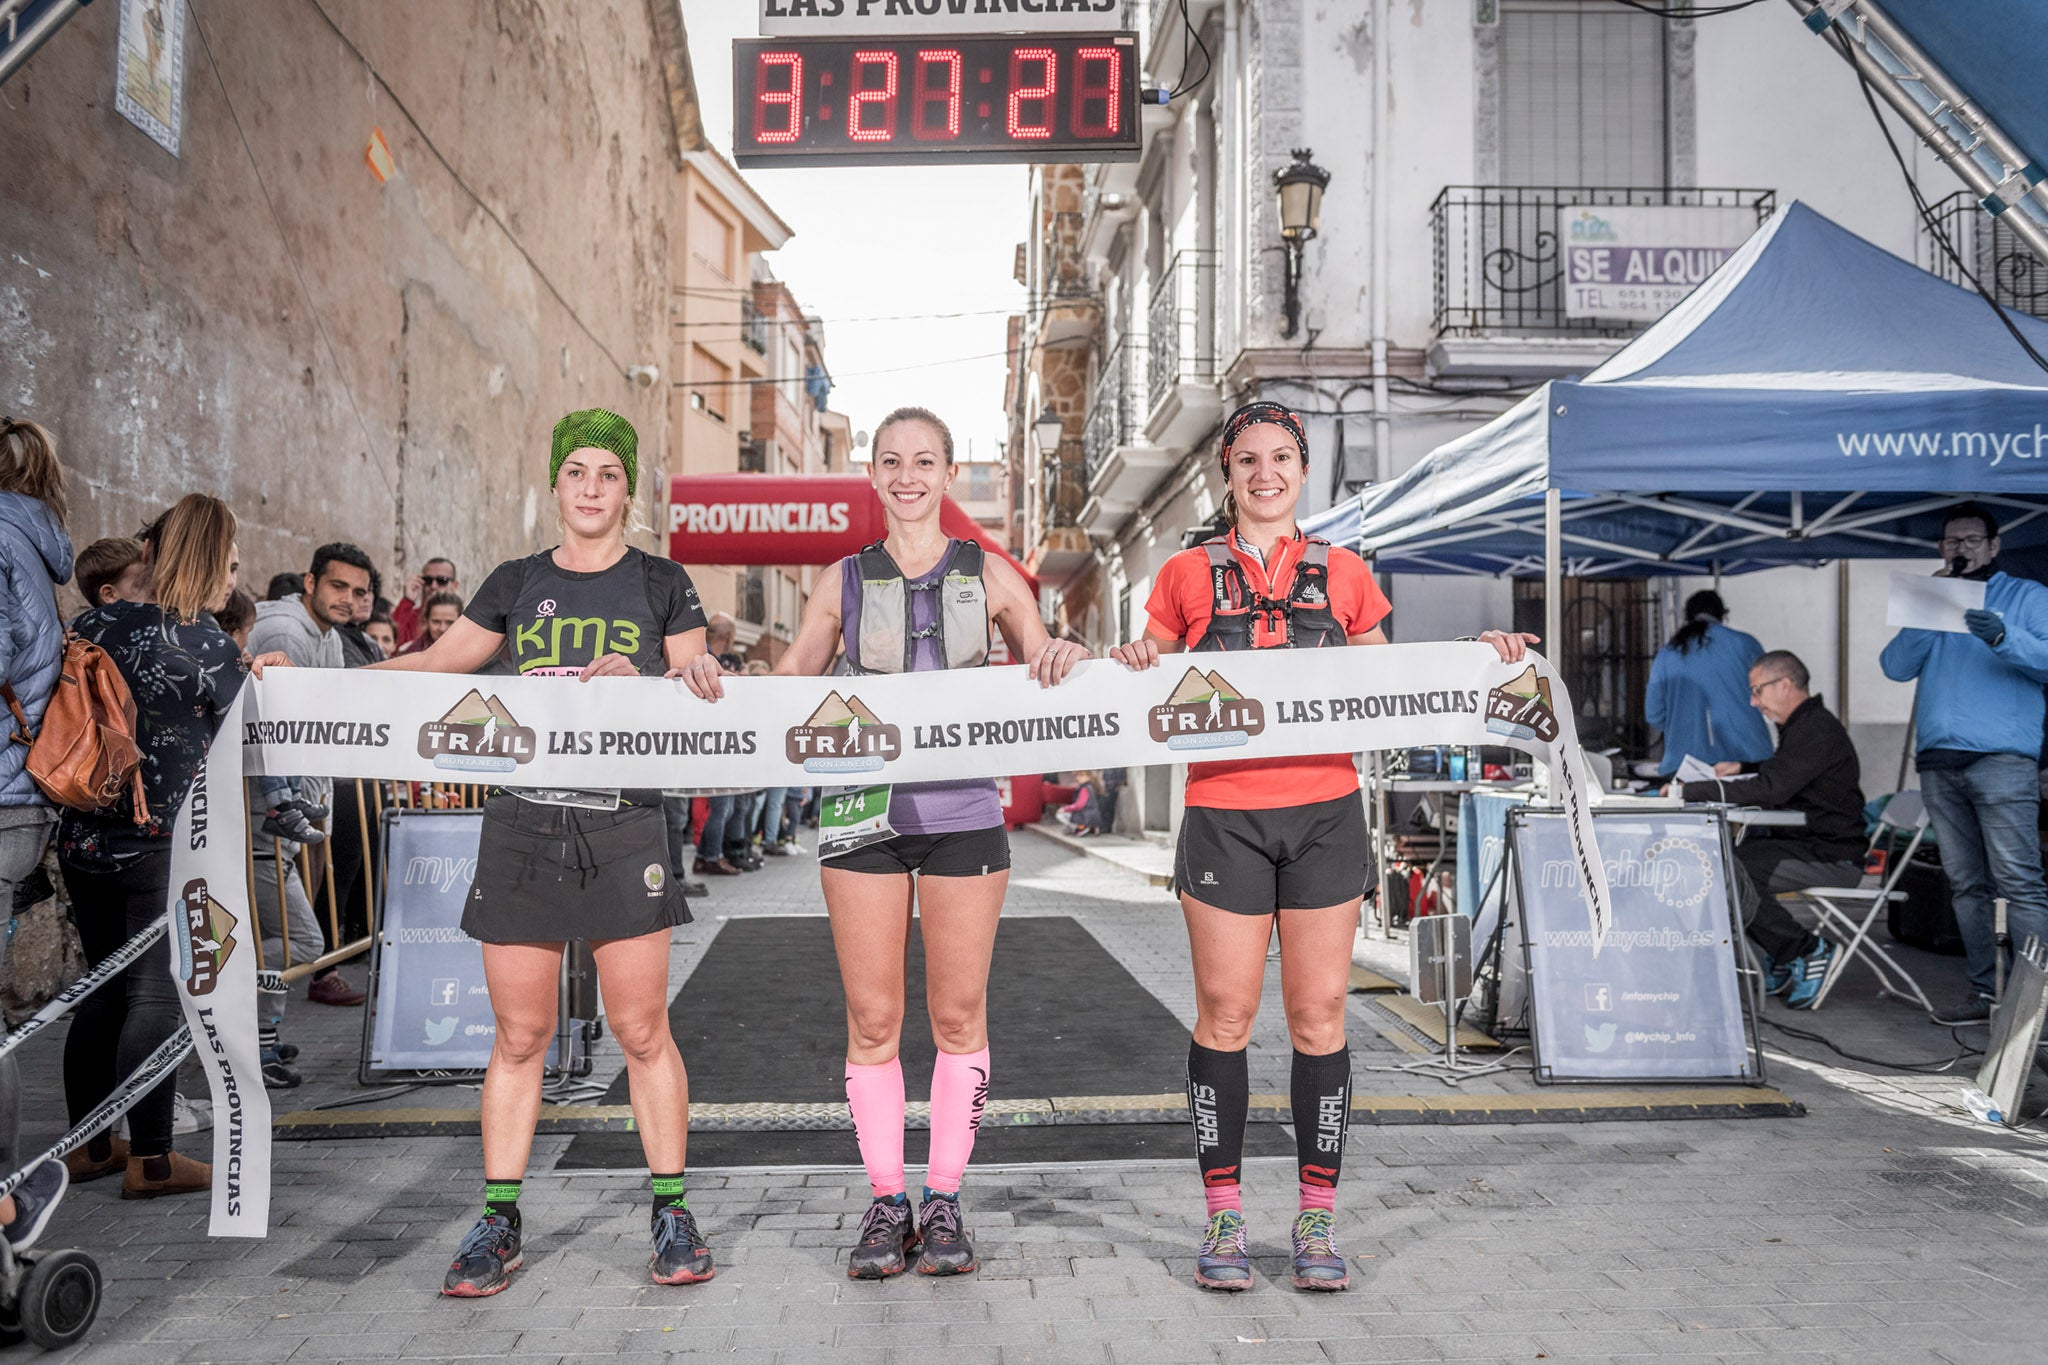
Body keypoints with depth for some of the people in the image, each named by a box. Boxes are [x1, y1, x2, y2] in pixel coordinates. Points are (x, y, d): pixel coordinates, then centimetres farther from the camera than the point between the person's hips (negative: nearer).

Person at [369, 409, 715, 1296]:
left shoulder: (662, 584, 7)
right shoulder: (517, 583, 11)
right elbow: (438, 663, 15)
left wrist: (638, 682, -14)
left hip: (623, 829, -2)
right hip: (521, 824, 2)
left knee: (641, 1030, 0)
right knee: (519, 1035, 7)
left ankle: (672, 1216, 14)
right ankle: (498, 1223, 19)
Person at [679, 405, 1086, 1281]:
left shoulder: (988, 576, 9)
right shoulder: (844, 580, 10)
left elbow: (1046, 666, 10)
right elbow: (789, 682, 11)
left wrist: (1065, 657, -13)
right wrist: (717, 680, -7)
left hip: (962, 813, 0)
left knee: (958, 1013, 5)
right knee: (871, 1019, 3)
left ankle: (944, 1201, 18)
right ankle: (885, 1202, 16)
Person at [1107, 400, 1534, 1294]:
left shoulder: (1343, 575, 12)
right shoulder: (1189, 576, 8)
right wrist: (1132, 663, -8)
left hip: (1325, 813, 1)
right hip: (1224, 812, -1)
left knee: (1319, 1015, 3)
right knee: (1224, 1015, 1)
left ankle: (1317, 1218, 15)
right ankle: (1223, 1217, 14)